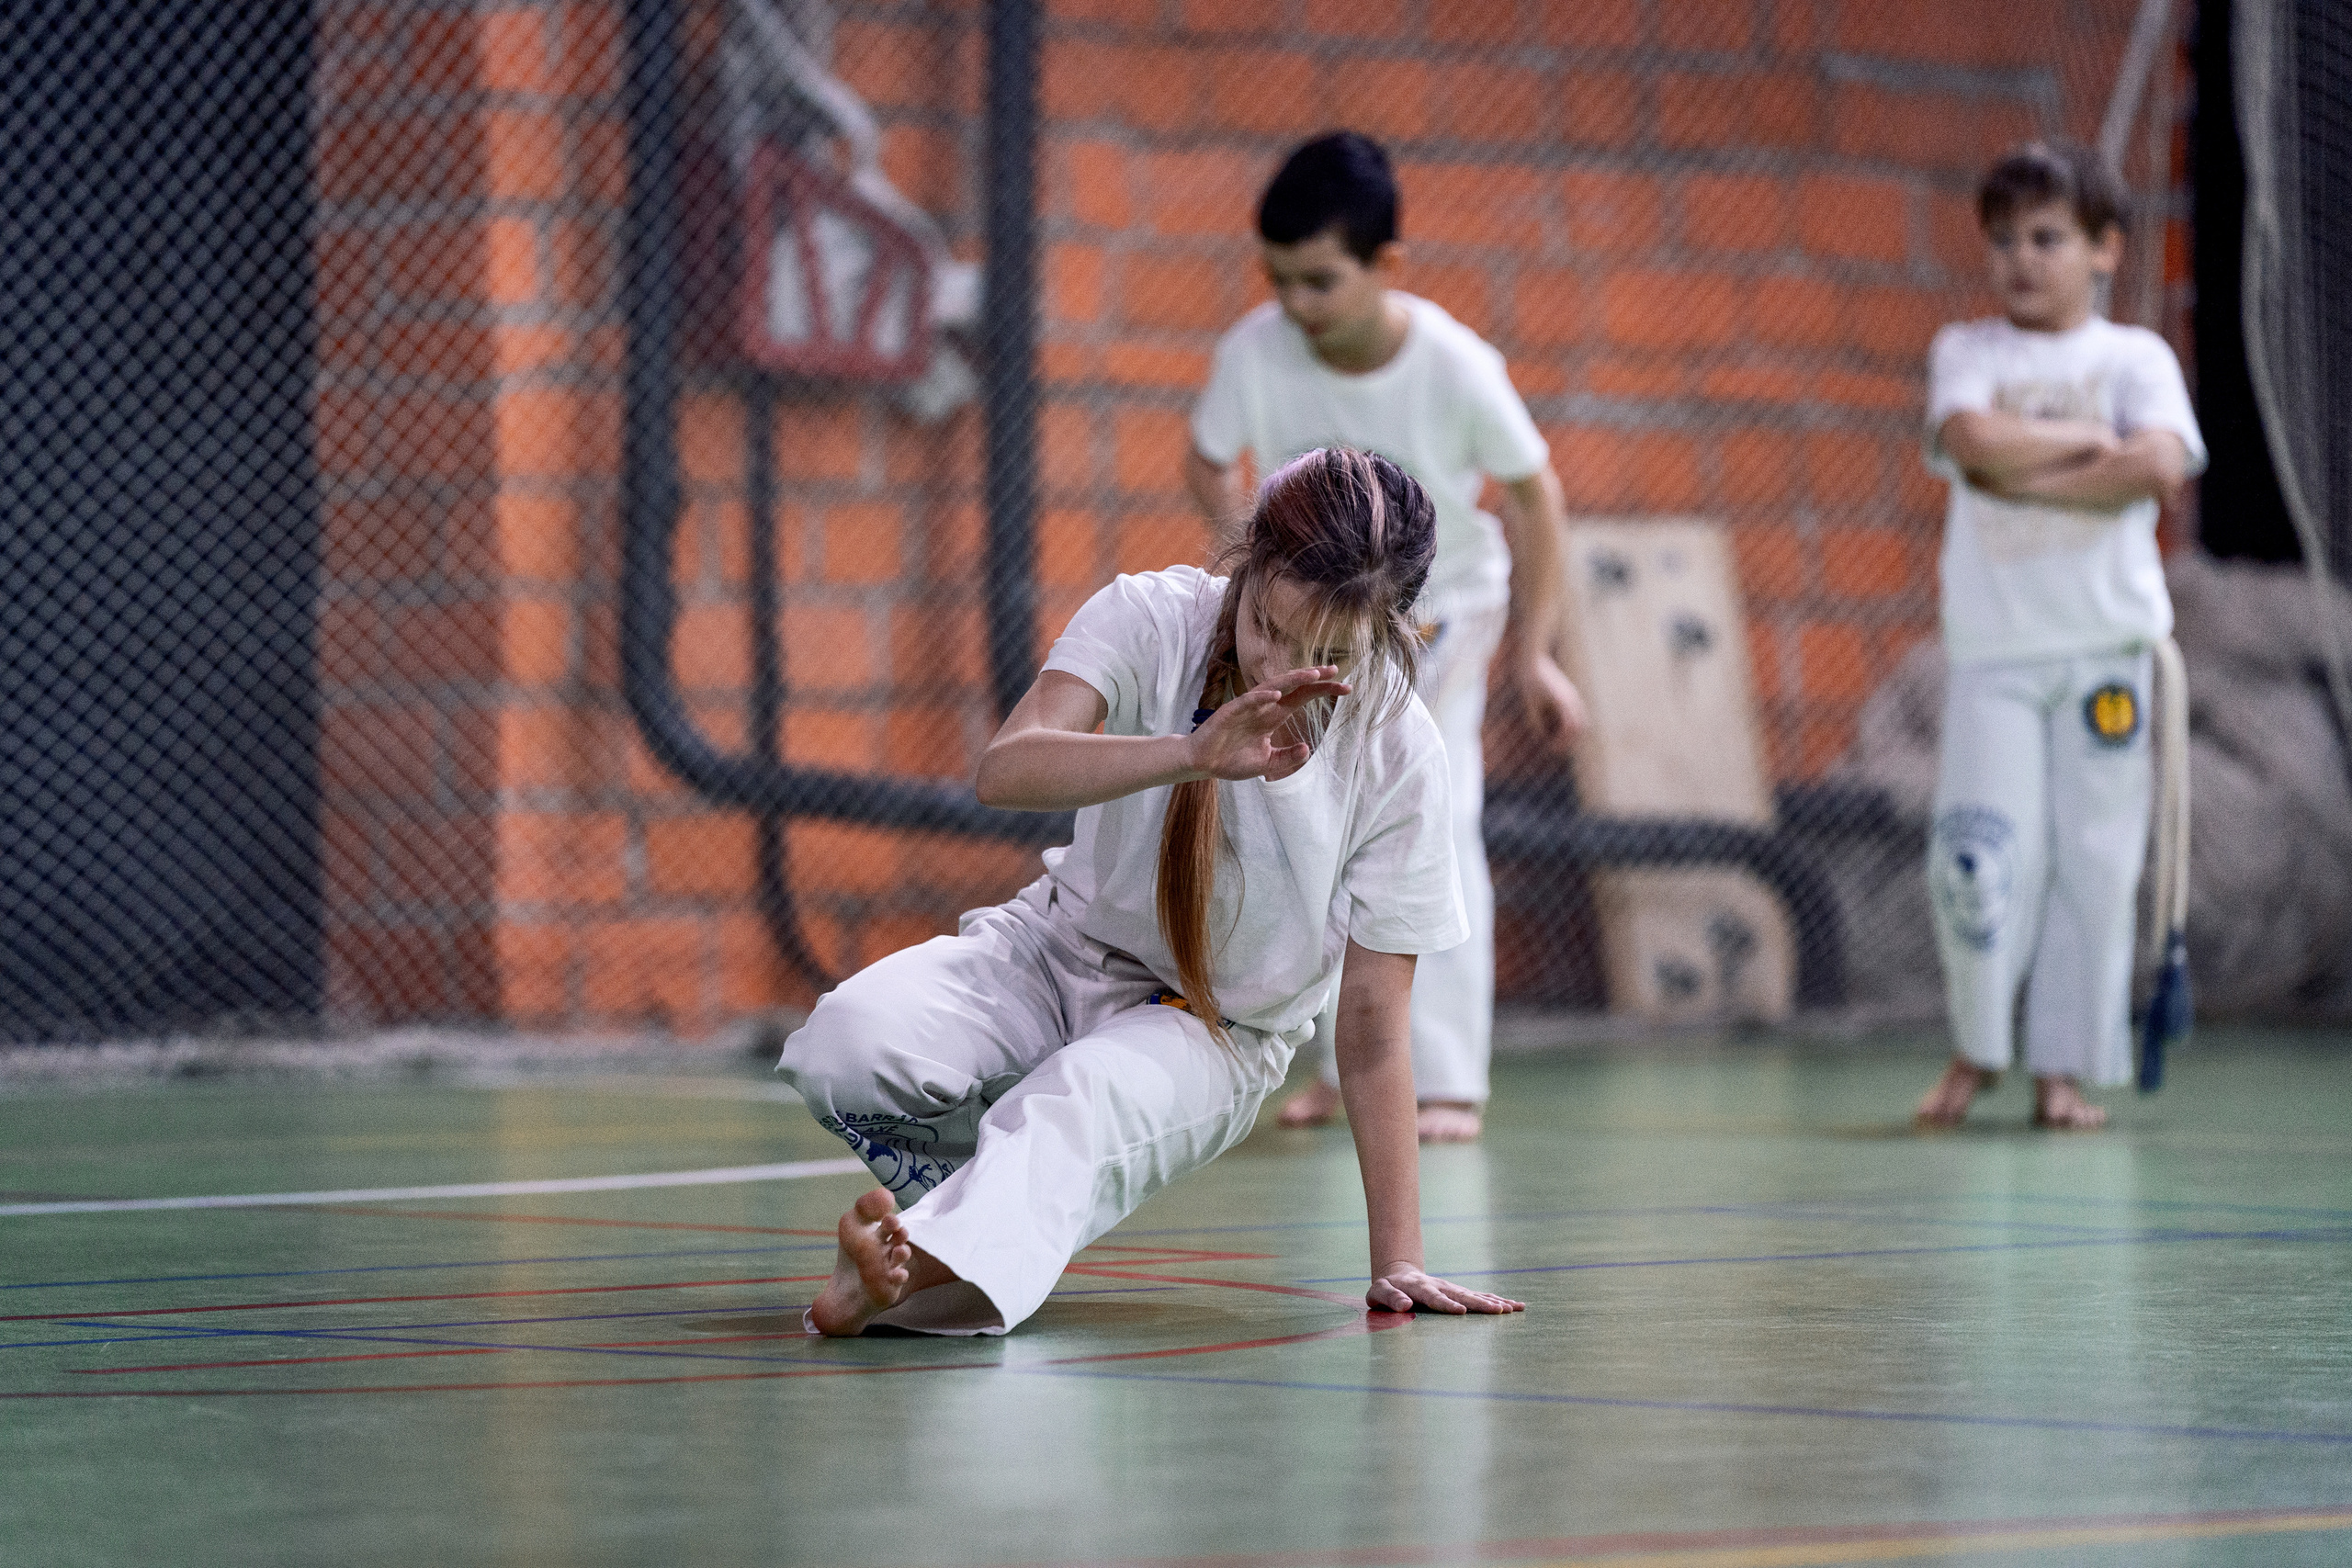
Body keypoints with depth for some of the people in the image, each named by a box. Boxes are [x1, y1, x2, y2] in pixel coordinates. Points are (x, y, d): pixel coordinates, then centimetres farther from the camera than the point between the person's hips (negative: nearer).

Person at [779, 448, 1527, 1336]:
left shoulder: (1398, 755, -20)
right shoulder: (1152, 620, -20)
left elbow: (1371, 1029, -16)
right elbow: (1005, 770, -37)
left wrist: (1397, 1262, -20)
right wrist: (1191, 755, -53)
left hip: (1216, 1031, -2)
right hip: (1062, 952, 2)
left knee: (1073, 1115, -38)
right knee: (848, 1042, -28)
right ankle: (999, 1207, -2)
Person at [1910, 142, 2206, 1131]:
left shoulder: (2135, 357, 8)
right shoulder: (1966, 351, 11)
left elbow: (2159, 464, -10)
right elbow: (1974, 437, -10)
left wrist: (2027, 477, -9)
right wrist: (2090, 440, -4)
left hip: (2107, 644, 0)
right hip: (1993, 648, 0)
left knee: (2094, 862, -1)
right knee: (1976, 857, -10)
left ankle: (2065, 1068, 7)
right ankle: (1976, 1050, 9)